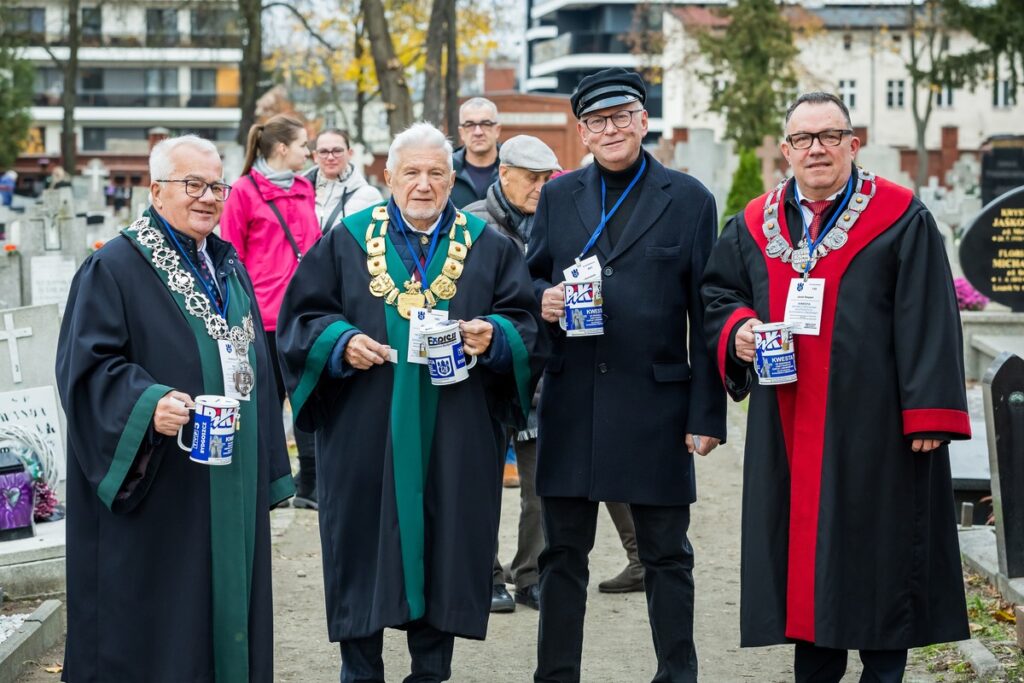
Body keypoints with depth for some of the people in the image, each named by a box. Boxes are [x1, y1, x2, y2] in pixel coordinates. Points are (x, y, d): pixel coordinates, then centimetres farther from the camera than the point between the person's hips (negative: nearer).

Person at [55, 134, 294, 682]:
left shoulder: (229, 267, 14)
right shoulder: (113, 268, -8)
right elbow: (89, 367, -15)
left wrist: (265, 474, 17)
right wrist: (148, 404, -32)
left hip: (231, 488, 7)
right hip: (157, 491, -7)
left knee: (227, 596, 10)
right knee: (155, 618, -2)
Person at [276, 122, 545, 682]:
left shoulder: (489, 248, 8)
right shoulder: (346, 242, 6)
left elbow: (527, 326, 5)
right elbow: (302, 318, 4)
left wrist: (493, 336, -16)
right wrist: (341, 342, -15)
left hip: (455, 442, 1)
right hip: (366, 438, -1)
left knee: (445, 549, 4)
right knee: (365, 547, 2)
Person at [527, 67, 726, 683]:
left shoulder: (688, 199, 1)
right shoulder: (558, 196, 10)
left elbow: (705, 314, -1)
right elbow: (531, 279, 18)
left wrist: (707, 414, -6)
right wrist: (542, 302, -8)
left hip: (655, 404, -2)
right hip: (571, 401, 3)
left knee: (667, 555, 6)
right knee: (564, 551, 8)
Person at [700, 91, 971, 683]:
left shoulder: (901, 218, -2)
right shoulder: (755, 224, 11)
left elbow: (927, 320, -7)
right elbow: (718, 292, 20)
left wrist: (928, 411, -14)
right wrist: (737, 330, -3)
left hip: (872, 429, -4)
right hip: (787, 431, 4)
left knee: (877, 553, 0)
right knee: (800, 550, 8)